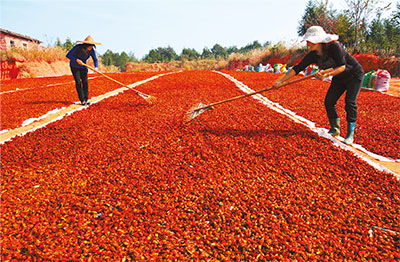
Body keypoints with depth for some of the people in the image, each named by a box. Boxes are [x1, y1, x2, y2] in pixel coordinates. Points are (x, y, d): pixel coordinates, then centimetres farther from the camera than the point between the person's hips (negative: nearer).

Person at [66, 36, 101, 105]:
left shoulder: (92, 50, -18)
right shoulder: (78, 47, -29)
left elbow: (95, 60, -11)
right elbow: (68, 55, -24)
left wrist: (96, 67, -30)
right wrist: (77, 60, -36)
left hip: (83, 66, 3)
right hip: (74, 66, -3)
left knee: (85, 82, -7)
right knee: (78, 82, -11)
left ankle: (86, 99, 2)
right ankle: (82, 100, -8)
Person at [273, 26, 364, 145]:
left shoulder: (334, 46, -30)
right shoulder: (313, 55, -13)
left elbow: (342, 66, -31)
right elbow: (297, 68, -15)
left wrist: (327, 75, -46)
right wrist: (281, 81, -22)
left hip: (354, 74, -6)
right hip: (339, 78, 6)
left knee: (349, 102, -15)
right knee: (328, 102, -3)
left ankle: (350, 134, -4)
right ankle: (335, 129, 16)